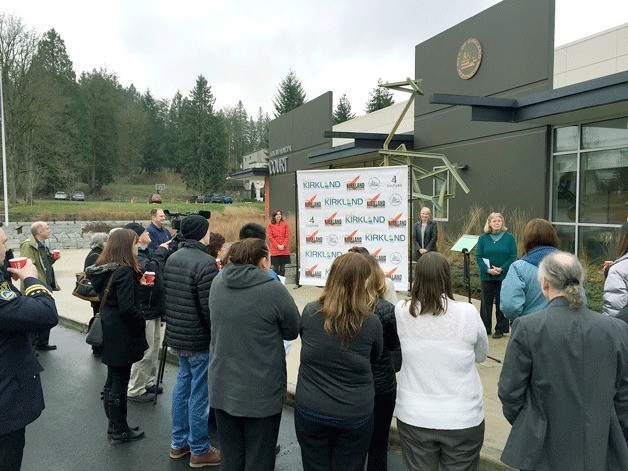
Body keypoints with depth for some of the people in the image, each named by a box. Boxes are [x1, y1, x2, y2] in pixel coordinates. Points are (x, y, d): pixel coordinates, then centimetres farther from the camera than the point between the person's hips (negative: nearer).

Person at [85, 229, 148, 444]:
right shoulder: (125, 272, -22)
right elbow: (127, 307, -26)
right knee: (120, 382, 4)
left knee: (112, 379, 18)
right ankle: (119, 430, 18)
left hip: (109, 332, 9)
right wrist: (142, 320, -11)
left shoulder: (103, 270, 6)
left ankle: (115, 426, 32)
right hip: (122, 335, -9)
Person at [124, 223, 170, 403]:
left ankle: (148, 382, 33)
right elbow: (150, 269, -34)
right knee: (145, 352, -1)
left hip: (153, 310, 10)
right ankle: (135, 390, 12)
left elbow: (164, 267, 18)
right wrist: (161, 252, -19)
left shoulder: (147, 253, 12)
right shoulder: (135, 257, -19)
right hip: (144, 312, -10)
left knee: (153, 349, 19)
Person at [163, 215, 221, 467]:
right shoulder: (205, 262, -21)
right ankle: (199, 451, 17)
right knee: (200, 393, 3)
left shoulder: (172, 259, 7)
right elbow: (210, 307, -22)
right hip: (199, 339, -9)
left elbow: (165, 296, 13)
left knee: (183, 385, 20)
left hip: (176, 335, 9)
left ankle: (178, 442, 33)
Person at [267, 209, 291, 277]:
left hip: (284, 249, 2)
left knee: (283, 267, 5)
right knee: (275, 267, -1)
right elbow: (270, 237, -2)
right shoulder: (270, 225, 1)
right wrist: (277, 245, -10)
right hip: (275, 250, -2)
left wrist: (283, 245, -9)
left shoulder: (285, 224, 5)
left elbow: (287, 236, 3)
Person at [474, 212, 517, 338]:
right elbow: (478, 256, 0)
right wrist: (488, 270, -13)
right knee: (486, 302, 9)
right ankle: (485, 328, 20)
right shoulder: (483, 238, 2)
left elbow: (513, 256, -3)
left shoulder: (509, 237, -2)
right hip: (487, 276, 2)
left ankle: (501, 329, 16)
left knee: (502, 303, 5)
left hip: (504, 276, -2)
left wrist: (501, 269, -14)